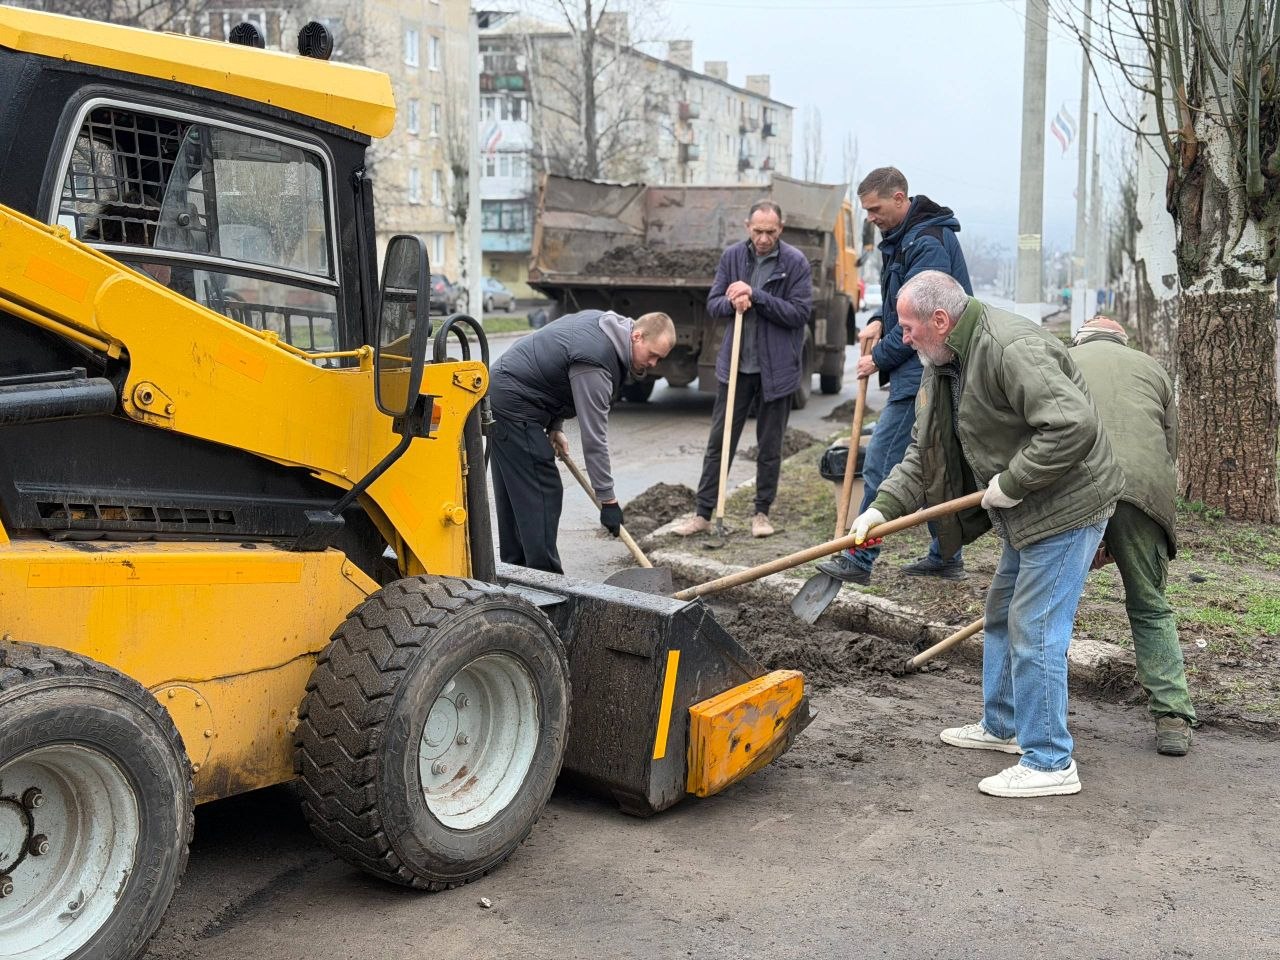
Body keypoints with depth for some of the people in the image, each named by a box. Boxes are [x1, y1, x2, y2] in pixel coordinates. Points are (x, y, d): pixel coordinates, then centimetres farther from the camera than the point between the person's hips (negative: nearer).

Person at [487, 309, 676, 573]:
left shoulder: (603, 322, 4)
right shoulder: (596, 365, -25)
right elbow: (593, 437, -23)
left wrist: (554, 427, 13)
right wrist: (607, 500, -18)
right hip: (515, 407, -11)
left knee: (513, 492, 16)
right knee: (543, 493, -10)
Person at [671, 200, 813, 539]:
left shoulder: (795, 263, -7)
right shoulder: (732, 256, 3)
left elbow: (800, 312, -14)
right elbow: (713, 303, 7)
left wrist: (756, 296, -20)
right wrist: (732, 302, -16)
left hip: (776, 368, -2)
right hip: (736, 365, 3)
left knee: (769, 446, 9)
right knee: (719, 441, 4)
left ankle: (762, 512, 22)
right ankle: (703, 513, 9)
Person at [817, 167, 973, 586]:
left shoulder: (928, 243, -17)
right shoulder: (902, 237, 16)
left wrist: (879, 358, -11)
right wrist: (879, 322, 7)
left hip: (922, 371, -11)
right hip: (927, 368, 11)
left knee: (881, 461, -9)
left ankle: (859, 559, -5)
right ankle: (945, 556, 22)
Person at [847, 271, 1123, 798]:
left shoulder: (1012, 348, -26)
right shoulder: (943, 364, 6)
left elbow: (1073, 425, -33)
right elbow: (925, 452, 9)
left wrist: (1013, 483, -26)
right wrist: (883, 507, -2)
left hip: (1066, 506, -11)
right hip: (1026, 511, 11)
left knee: (1034, 630, -8)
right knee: (1002, 615, 21)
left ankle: (1049, 763, 2)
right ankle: (1002, 725, 38)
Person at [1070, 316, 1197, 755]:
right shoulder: (1152, 368, 29)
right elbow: (1170, 448, 24)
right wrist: (1117, 541, 27)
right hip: (1142, 486, 1)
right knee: (1150, 608, 13)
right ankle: (1173, 719, 9)